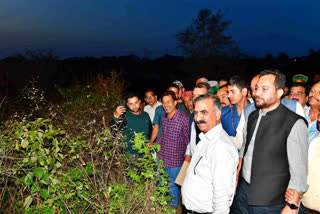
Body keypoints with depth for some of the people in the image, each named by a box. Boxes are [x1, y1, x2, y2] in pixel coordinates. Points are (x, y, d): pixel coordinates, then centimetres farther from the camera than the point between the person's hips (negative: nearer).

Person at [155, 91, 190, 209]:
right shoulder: (164, 117, 3)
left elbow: (188, 140, -11)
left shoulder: (184, 119, -17)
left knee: (173, 186, 13)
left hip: (175, 161, -6)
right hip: (161, 158, 6)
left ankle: (173, 208, 38)